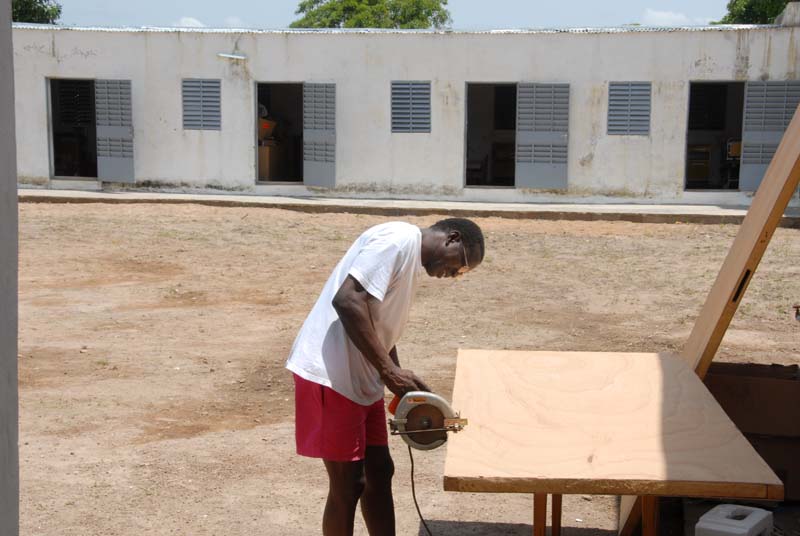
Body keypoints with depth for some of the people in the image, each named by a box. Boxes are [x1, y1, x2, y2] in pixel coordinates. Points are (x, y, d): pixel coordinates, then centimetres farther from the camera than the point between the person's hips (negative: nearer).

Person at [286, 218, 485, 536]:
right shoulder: (400, 238, -14)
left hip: (361, 378, 10)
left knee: (379, 472, 15)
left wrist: (401, 381, 12)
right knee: (348, 485, -2)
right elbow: (347, 300, -25)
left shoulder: (413, 261, 18)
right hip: (330, 375, -10)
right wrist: (389, 370, -21)